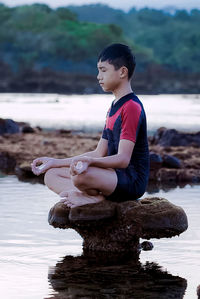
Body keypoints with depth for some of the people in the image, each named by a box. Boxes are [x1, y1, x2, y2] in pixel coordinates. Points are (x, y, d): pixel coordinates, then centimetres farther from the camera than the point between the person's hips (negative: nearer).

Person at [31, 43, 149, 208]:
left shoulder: (132, 107, -13)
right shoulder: (114, 107, 20)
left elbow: (123, 159, -23)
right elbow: (99, 153, 19)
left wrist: (89, 161, -40)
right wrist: (55, 162, 18)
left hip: (132, 180, -11)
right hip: (113, 177, 11)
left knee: (80, 174, -38)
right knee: (51, 175, 5)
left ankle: (95, 196, -8)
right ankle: (92, 196, -16)